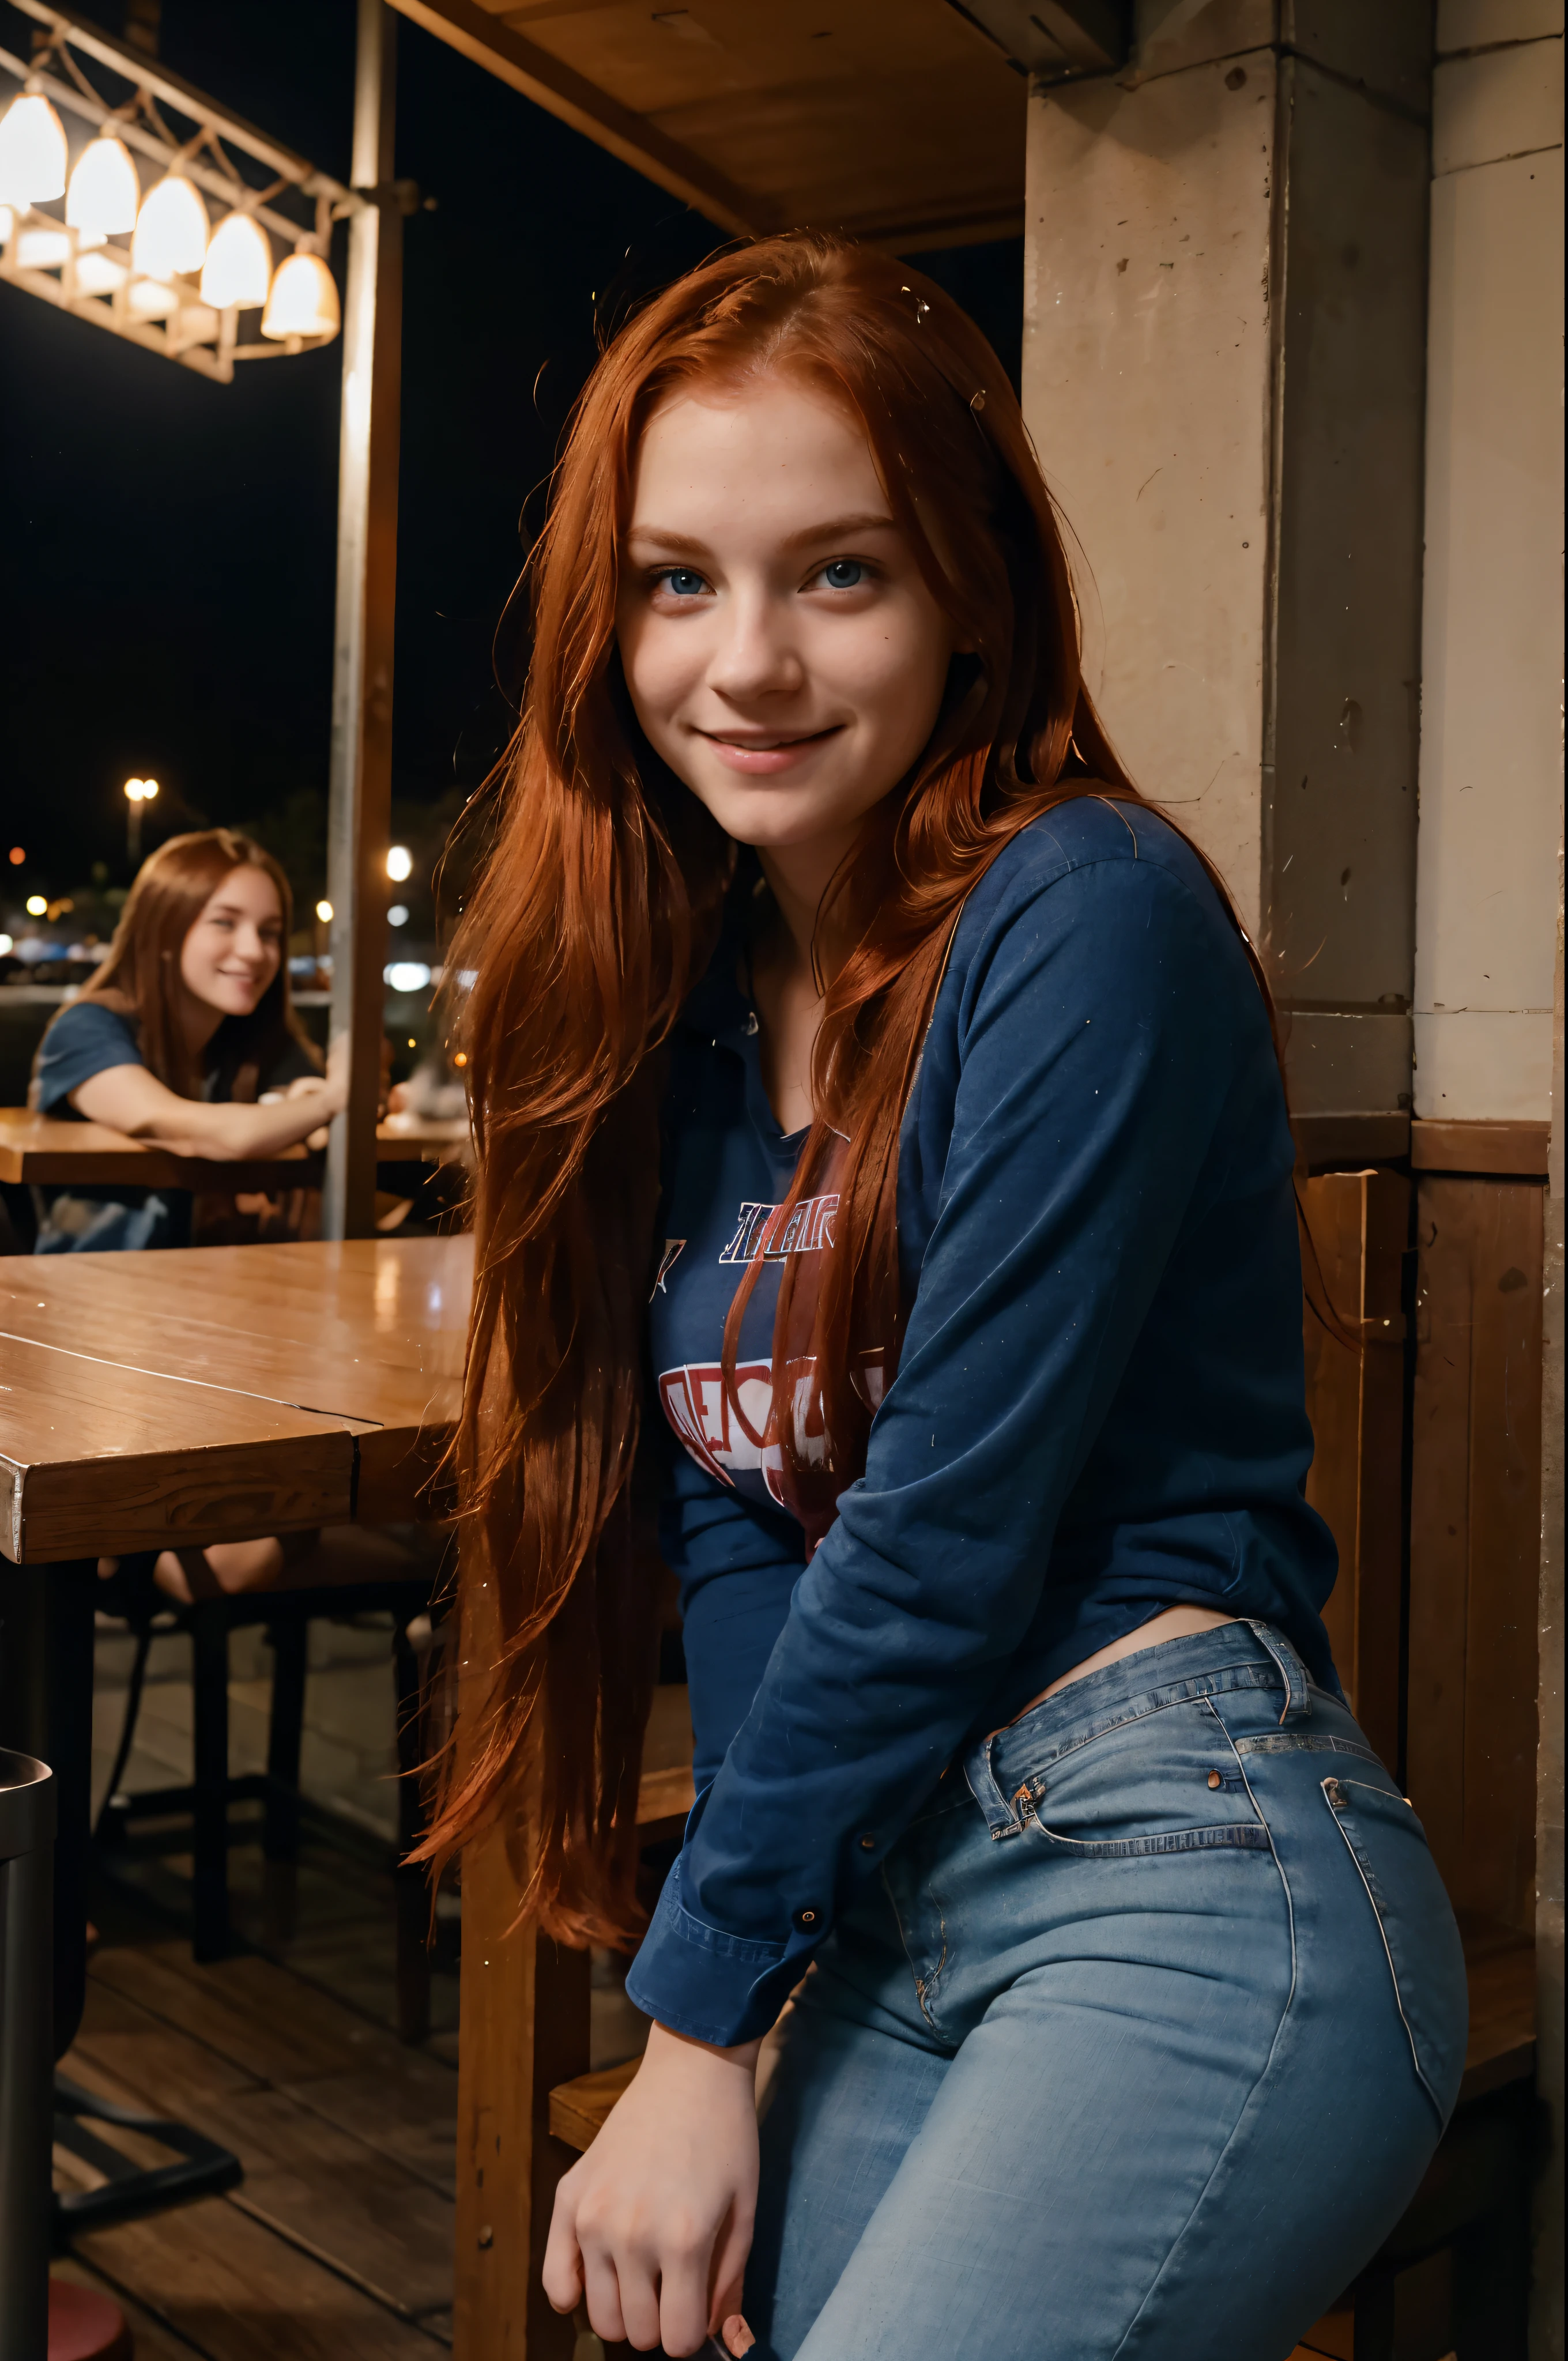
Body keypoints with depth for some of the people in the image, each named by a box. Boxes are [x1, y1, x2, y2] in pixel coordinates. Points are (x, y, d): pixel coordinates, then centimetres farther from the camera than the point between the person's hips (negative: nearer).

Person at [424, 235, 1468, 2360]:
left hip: (1184, 1875, -7)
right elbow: (737, 1513, 6)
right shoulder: (697, 985, 9)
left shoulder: (1091, 918, -13)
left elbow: (947, 1523, -17)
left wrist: (698, 2005, -8)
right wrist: (758, 1980, -5)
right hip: (892, 1903, 7)